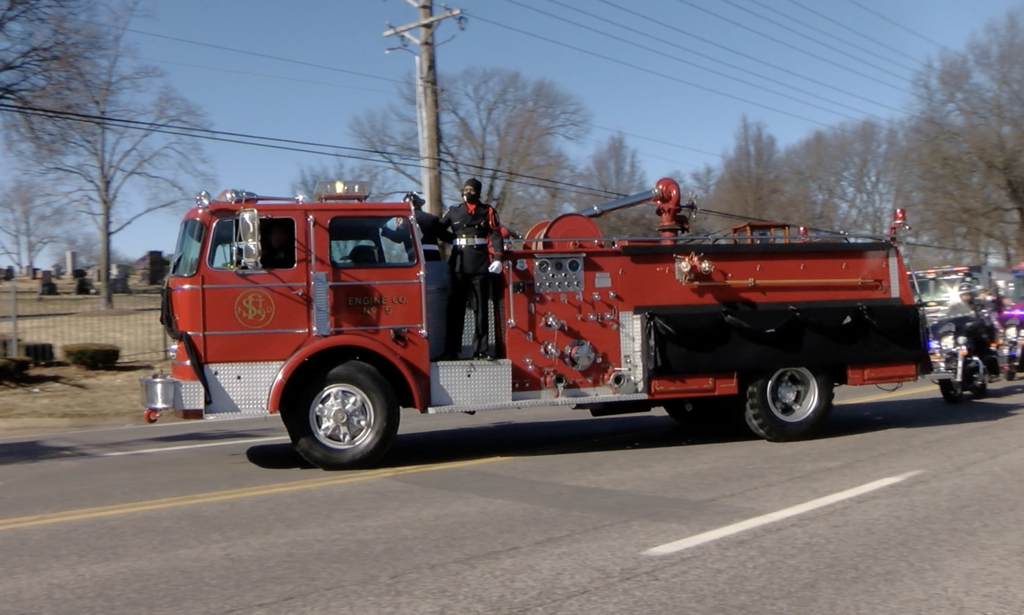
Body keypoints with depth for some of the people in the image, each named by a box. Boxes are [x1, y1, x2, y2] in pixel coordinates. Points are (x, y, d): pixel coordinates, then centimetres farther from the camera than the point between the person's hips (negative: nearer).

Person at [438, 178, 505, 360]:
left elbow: (495, 236, 0)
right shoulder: (453, 212, 14)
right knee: (455, 308, 1)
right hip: (458, 265, 1)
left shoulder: (488, 212, 9)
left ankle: (481, 349, 5)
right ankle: (451, 350, 2)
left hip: (481, 265, -1)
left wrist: (497, 258, -13)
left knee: (481, 308, 2)